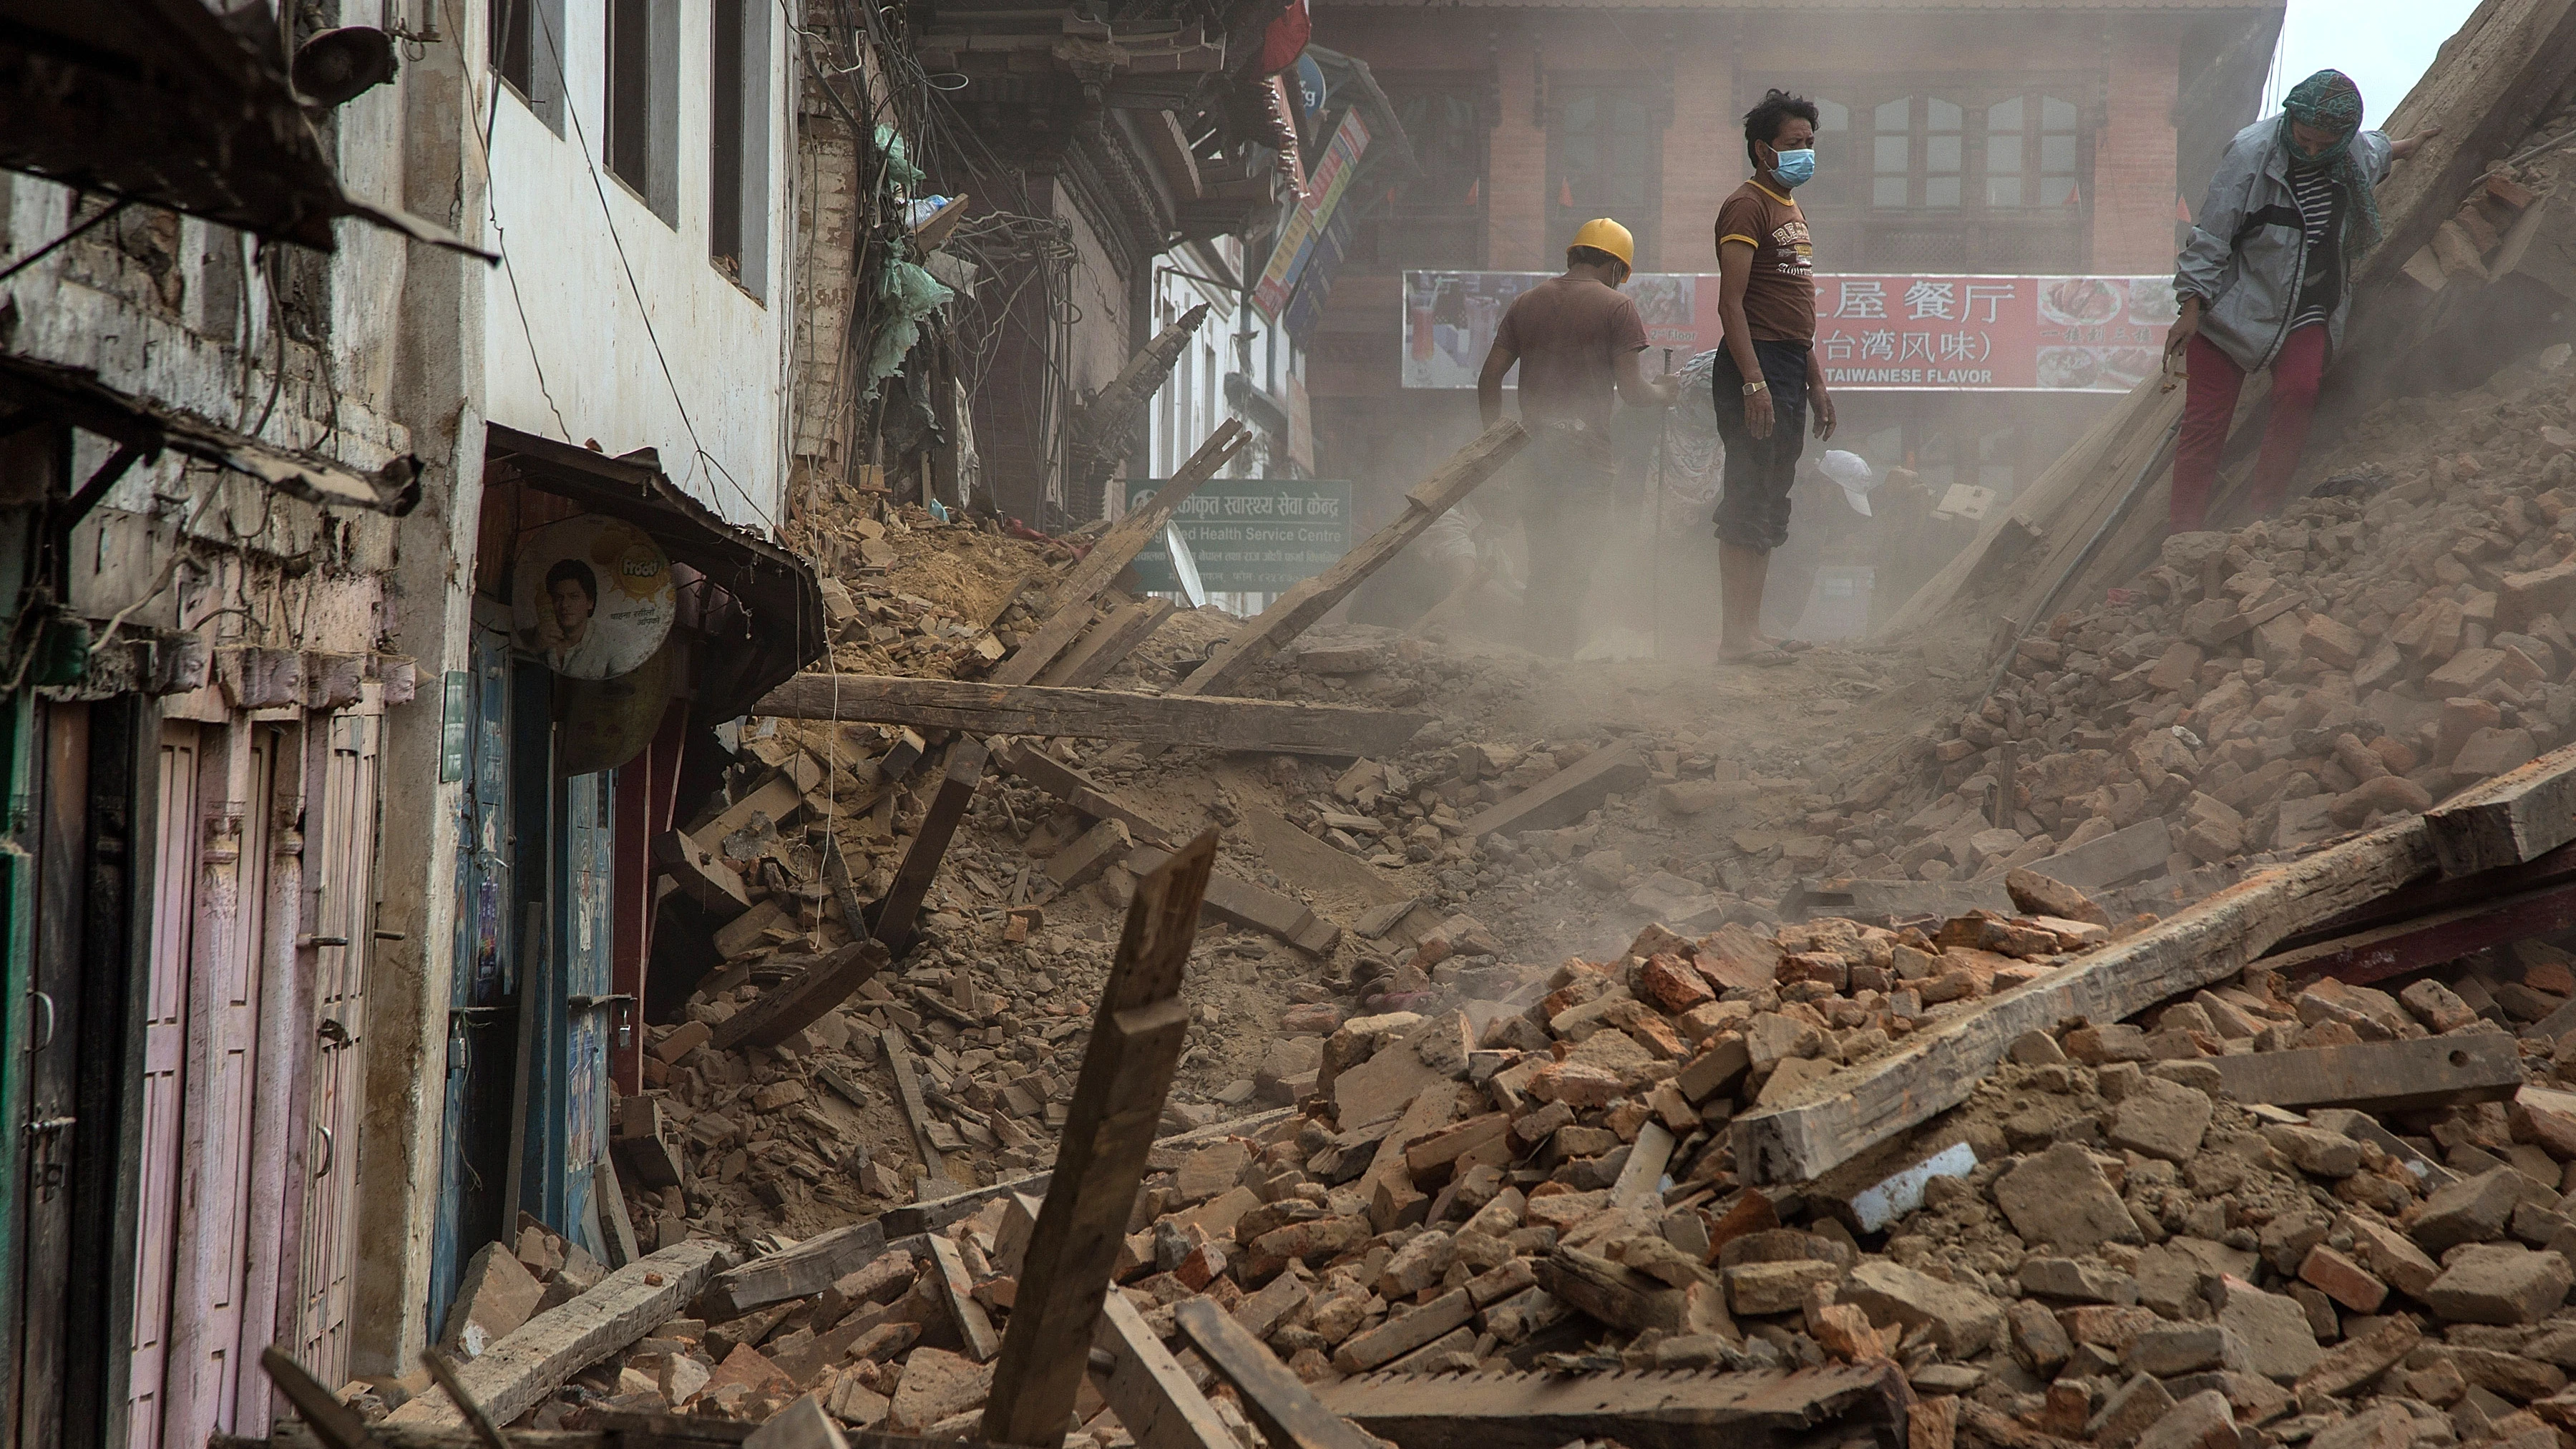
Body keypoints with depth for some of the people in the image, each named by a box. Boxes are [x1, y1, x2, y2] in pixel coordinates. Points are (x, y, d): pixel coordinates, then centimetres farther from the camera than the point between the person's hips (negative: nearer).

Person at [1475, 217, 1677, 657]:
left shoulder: (1526, 303, 13)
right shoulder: (1617, 306, -3)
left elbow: (1490, 376, 11)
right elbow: (1631, 389, -8)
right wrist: (1663, 393, 12)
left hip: (1533, 450, 5)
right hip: (1587, 451, -5)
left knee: (1543, 565, 13)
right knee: (1576, 566, -1)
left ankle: (1540, 657, 13)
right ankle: (1562, 654, -5)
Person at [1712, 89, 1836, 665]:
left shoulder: (1793, 212, 21)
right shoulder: (1747, 207, -9)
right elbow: (1731, 303, -17)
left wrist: (1816, 382, 21)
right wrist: (1754, 381, -24)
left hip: (1791, 366, 10)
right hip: (1756, 363, -10)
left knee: (1771, 508, 11)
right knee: (1748, 505, -9)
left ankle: (1751, 630, 15)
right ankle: (1737, 635, -9)